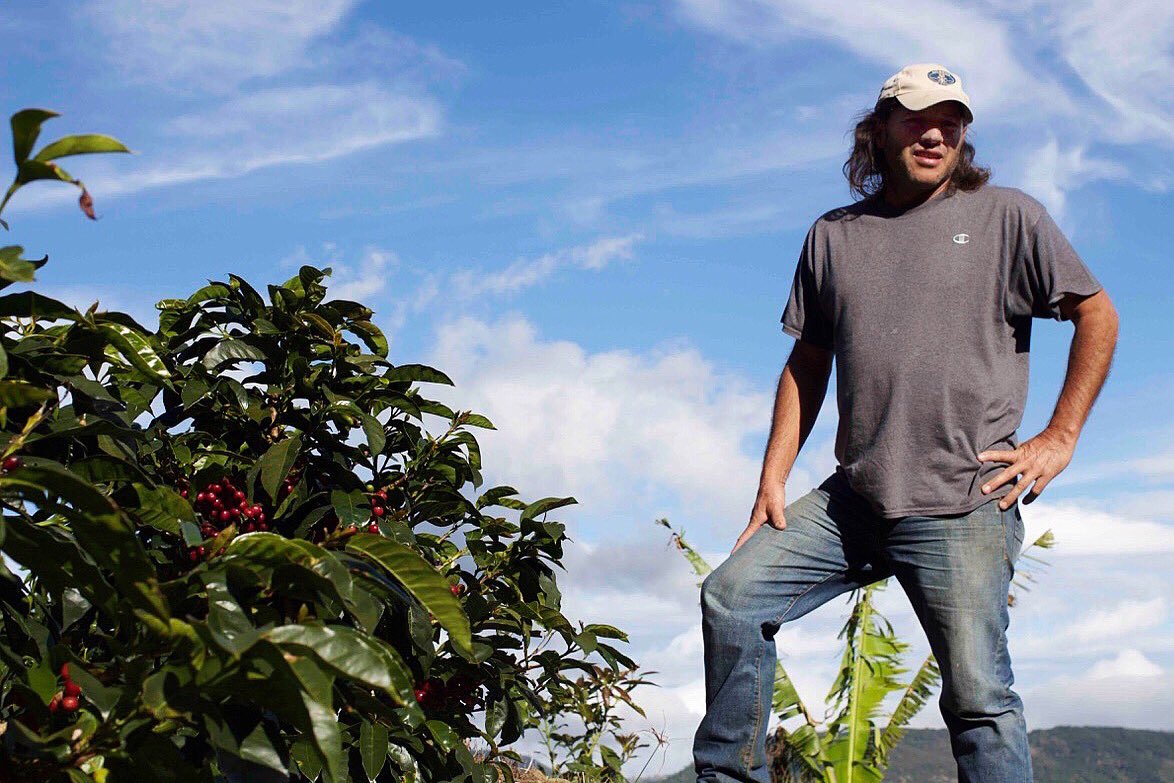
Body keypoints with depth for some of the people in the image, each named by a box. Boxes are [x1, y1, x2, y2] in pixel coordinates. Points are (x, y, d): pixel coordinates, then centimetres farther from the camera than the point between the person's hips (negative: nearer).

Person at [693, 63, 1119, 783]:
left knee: (979, 697, -6)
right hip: (852, 501, 4)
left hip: (963, 507, -4)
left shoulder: (1006, 217, 4)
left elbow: (1098, 315, 6)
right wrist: (773, 479, 10)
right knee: (731, 597, -4)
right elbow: (807, 364, 18)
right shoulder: (833, 236, 15)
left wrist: (1060, 437, -1)